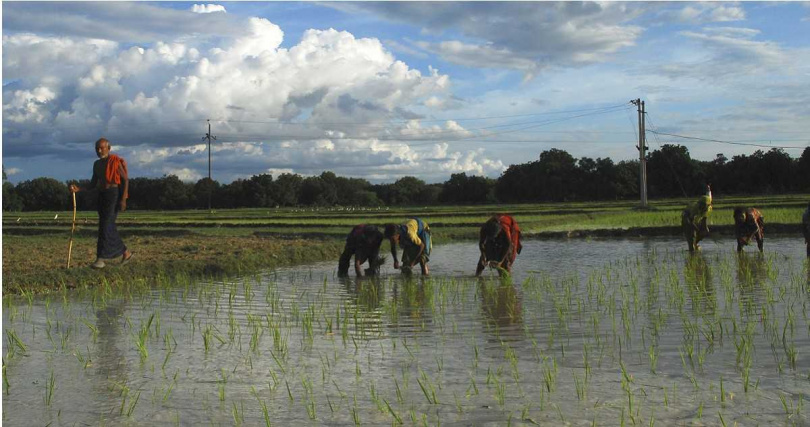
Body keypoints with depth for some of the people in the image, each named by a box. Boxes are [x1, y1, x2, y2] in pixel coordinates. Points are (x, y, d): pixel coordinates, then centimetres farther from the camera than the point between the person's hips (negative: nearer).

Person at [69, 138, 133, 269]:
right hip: (102, 197, 8)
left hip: (114, 195, -8)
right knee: (109, 228, 8)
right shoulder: (97, 165, 14)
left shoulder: (116, 161, -7)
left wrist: (123, 199, -17)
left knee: (106, 226, -15)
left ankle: (101, 259, -17)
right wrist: (79, 189, -3)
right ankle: (126, 253, 23)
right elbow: (93, 185, 14)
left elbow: (125, 180, -8)